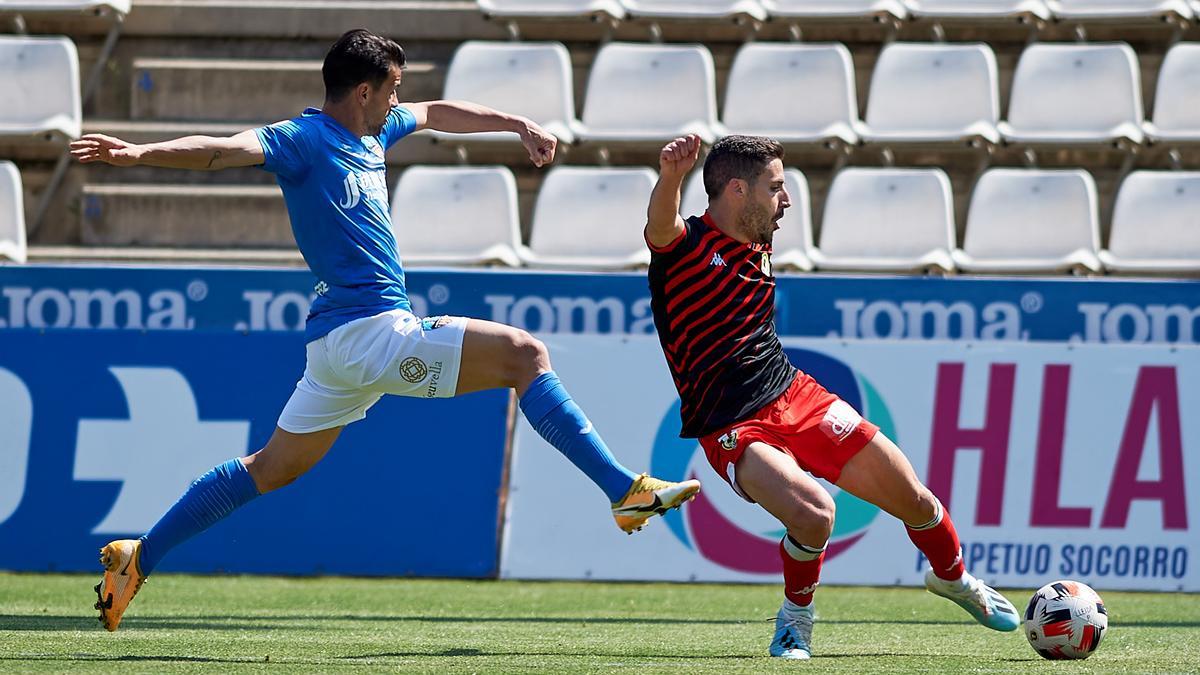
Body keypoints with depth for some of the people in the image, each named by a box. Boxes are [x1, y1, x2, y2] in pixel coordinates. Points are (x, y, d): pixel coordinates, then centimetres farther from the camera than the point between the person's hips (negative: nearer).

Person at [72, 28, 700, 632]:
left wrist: (517, 124, 36)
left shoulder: (370, 132, 15)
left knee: (272, 467, 15)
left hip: (340, 343, 10)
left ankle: (138, 558, 17)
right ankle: (625, 491, -14)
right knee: (524, 354, -12)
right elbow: (222, 149, -26)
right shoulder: (303, 140, -12)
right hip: (371, 330, -10)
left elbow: (437, 113, 34)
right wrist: (139, 153, -41)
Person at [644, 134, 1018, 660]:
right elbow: (660, 226, -41)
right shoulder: (685, 247, -15)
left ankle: (953, 579, 40)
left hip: (794, 394, 7)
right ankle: (795, 616, -2)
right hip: (733, 431, -7)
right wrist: (670, 178, -61)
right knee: (813, 513, -32)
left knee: (912, 499, 8)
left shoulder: (757, 247, 9)